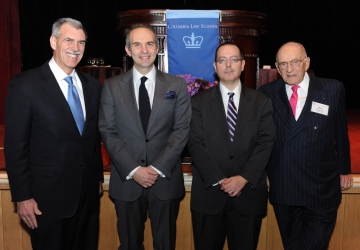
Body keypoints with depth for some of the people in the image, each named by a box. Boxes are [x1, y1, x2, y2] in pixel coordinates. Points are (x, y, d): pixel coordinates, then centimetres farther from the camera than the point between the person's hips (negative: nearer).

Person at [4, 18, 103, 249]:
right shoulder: (25, 84, -11)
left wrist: (99, 177, 12)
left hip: (88, 193, 5)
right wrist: (22, 196, -11)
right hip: (48, 196, -5)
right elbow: (15, 145, -11)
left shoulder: (92, 85, 6)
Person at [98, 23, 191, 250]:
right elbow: (108, 132, -2)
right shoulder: (112, 86, 2)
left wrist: (158, 168, -13)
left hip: (166, 179, 0)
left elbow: (182, 130, -4)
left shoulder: (177, 85, 2)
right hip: (126, 180, 1)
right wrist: (133, 170, -12)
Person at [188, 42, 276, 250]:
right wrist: (219, 180, -14)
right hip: (209, 193, 0)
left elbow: (266, 143, -3)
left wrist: (244, 178, -14)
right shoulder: (199, 102, 3)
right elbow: (196, 145, -5)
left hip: (249, 193, 1)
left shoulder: (262, 102, 5)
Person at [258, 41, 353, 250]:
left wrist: (344, 170, 14)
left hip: (322, 189, -1)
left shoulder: (333, 89, -2)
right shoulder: (267, 93, -1)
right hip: (282, 189, 2)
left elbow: (341, 132, 7)